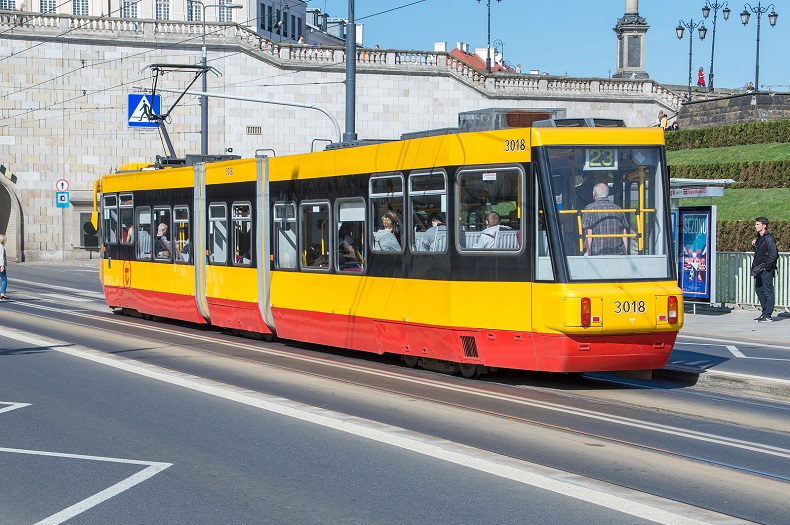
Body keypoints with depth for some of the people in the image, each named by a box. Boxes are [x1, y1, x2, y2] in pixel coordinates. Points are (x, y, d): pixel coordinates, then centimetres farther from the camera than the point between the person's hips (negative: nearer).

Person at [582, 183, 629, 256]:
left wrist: (587, 253, -5)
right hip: (617, 254, 4)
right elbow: (624, 234, 10)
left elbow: (589, 233, -7)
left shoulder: (590, 209, -1)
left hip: (597, 253, -4)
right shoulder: (618, 209, 11)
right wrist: (625, 253, 15)